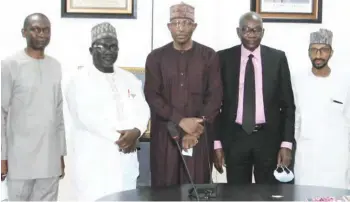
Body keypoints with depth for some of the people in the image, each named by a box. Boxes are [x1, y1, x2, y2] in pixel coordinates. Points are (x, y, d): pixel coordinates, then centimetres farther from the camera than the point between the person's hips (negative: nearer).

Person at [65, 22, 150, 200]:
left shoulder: (130, 79, 14)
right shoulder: (80, 81, -3)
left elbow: (143, 111, 7)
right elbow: (87, 117, -14)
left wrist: (135, 132, -13)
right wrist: (119, 137, -14)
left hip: (127, 162, 5)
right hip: (94, 163, -5)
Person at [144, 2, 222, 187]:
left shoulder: (209, 56, 4)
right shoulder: (156, 57, 5)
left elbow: (215, 96, 0)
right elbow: (151, 95, -2)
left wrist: (198, 129, -10)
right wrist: (181, 121, -13)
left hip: (199, 135, 0)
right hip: (164, 134, 1)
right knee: (164, 188, 2)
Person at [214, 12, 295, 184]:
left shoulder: (277, 58, 1)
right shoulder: (224, 58, 0)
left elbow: (287, 103, 2)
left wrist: (287, 143, -4)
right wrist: (217, 142, -2)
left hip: (269, 137, 0)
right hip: (234, 138, 0)